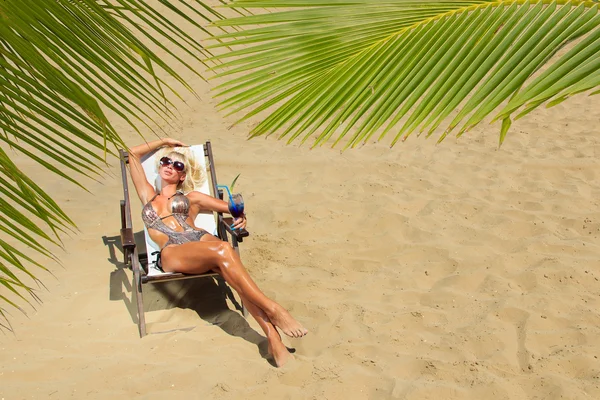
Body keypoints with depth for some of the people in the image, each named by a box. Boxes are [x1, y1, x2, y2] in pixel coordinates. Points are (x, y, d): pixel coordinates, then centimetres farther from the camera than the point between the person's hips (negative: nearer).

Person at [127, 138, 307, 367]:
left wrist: (241, 217, 4)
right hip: (172, 252, -1)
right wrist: (165, 142, 43)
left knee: (227, 265, -36)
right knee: (222, 249, -35)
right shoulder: (148, 196, 32)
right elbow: (133, 153, 37)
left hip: (201, 238, 1)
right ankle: (272, 310, -42)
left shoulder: (191, 197, 30)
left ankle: (274, 340, -49)